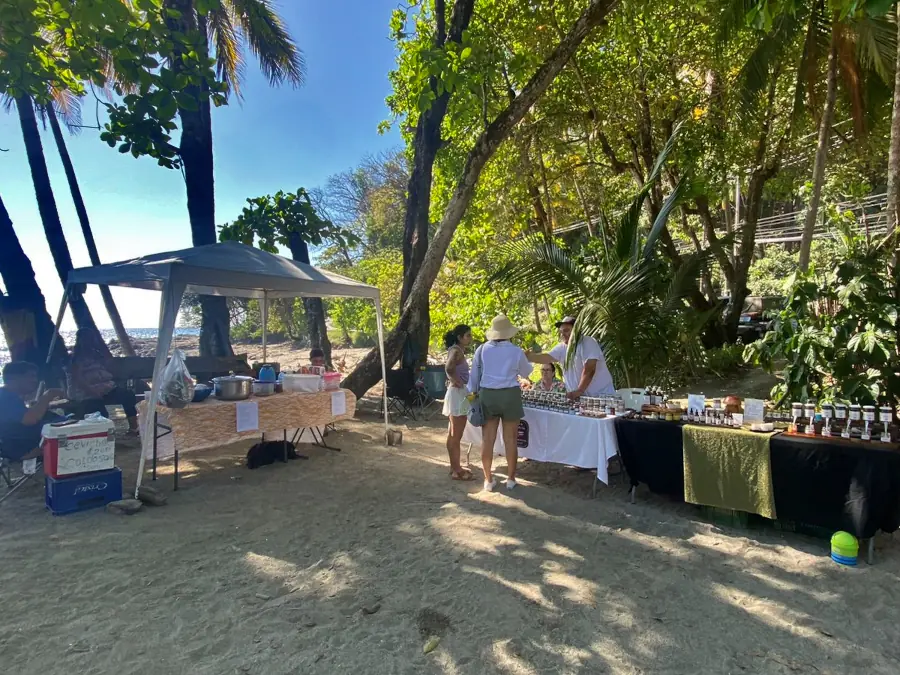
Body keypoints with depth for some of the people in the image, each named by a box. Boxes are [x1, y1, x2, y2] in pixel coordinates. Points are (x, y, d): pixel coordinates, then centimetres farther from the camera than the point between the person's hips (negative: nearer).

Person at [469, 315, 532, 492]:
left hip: (487, 395, 1)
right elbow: (526, 372, 15)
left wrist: (473, 394, 19)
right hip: (510, 395, -1)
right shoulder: (516, 351, -2)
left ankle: (488, 480, 15)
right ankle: (510, 479, 18)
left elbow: (474, 375, 7)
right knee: (510, 439, 9)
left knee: (487, 439, 7)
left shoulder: (482, 349, 1)